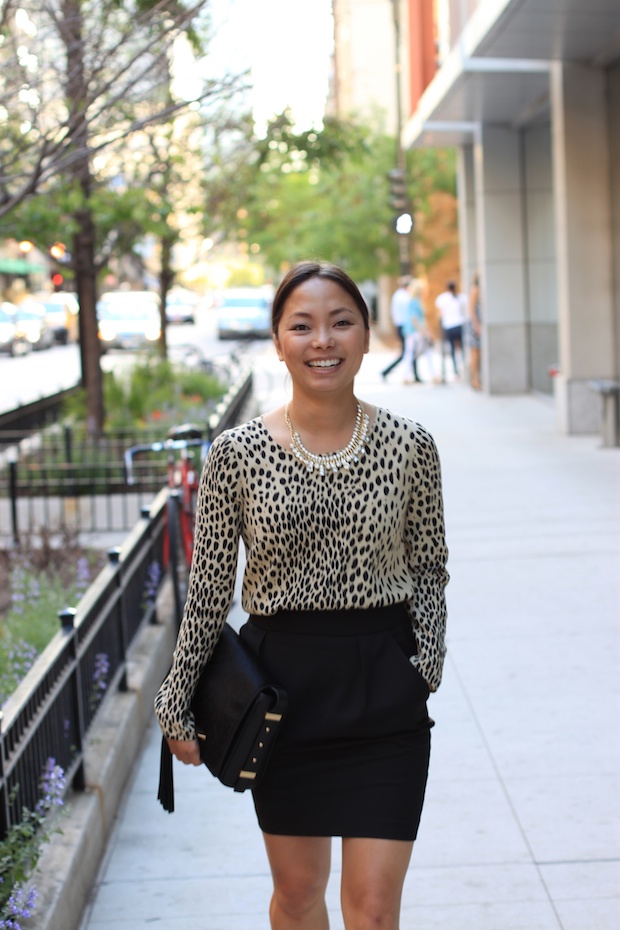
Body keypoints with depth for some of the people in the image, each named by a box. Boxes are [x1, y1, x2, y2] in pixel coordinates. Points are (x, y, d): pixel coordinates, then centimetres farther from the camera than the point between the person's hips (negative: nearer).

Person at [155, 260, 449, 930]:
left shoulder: (410, 446, -4)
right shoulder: (236, 454, -6)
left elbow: (429, 569, 7)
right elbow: (209, 587, 1)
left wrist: (425, 667, -4)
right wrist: (178, 704, 4)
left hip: (383, 689, 0)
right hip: (280, 682, 1)